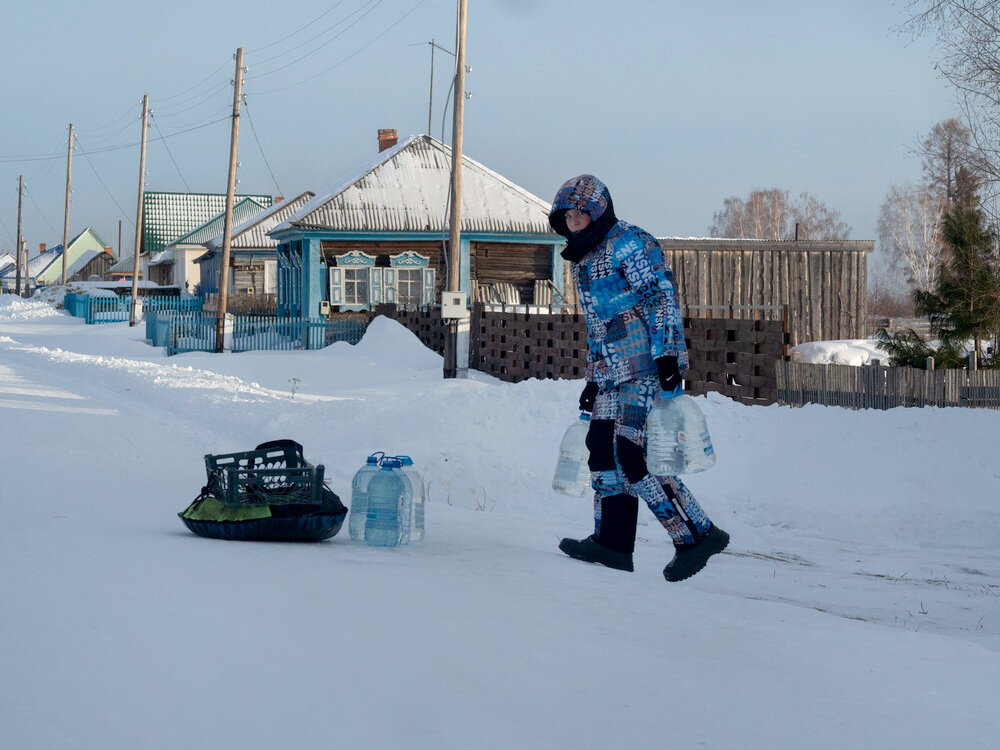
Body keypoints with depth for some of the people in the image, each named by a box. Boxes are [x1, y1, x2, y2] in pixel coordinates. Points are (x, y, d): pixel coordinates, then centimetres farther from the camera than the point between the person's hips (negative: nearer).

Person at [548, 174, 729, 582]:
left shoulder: (630, 242, -8)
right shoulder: (583, 259, 21)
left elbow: (662, 296, -15)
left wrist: (667, 355, -22)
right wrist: (594, 378, 26)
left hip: (649, 364, -10)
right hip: (614, 372, 10)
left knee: (632, 455, -16)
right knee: (603, 450, 4)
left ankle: (698, 534, -12)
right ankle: (613, 542, 8)